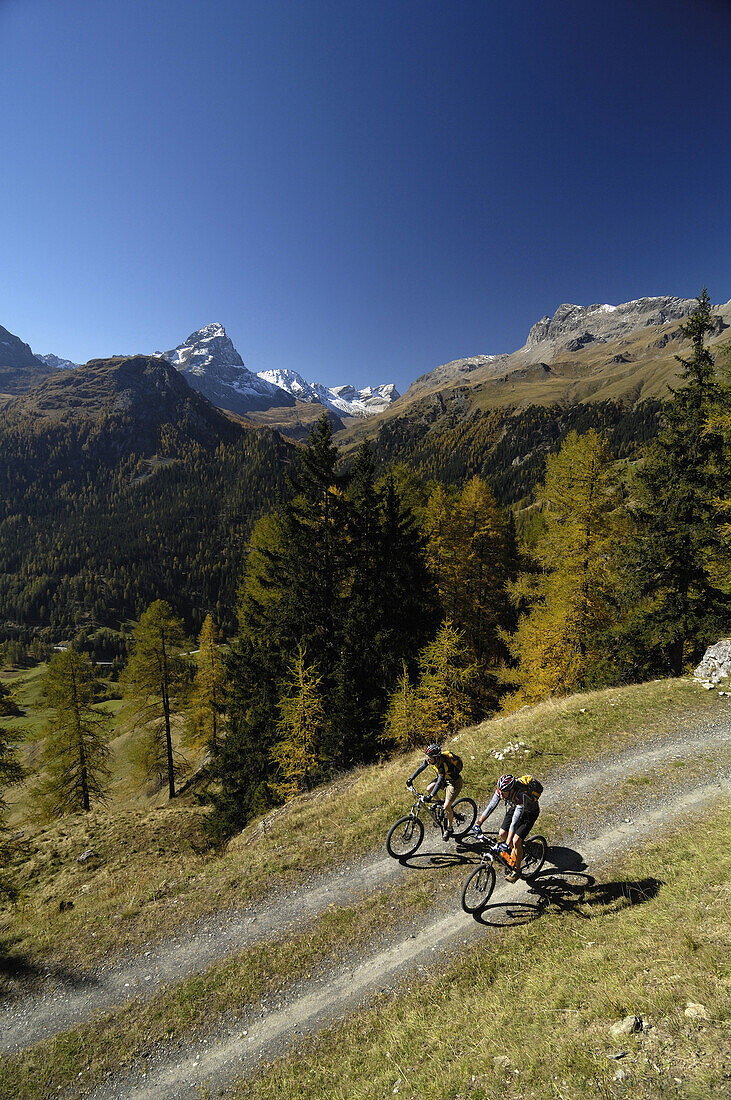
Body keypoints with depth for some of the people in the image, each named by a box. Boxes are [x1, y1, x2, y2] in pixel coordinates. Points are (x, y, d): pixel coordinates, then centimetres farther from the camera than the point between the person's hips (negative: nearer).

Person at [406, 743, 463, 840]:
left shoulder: (442, 764, -37)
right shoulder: (430, 759, -15)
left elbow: (440, 782, -43)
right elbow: (421, 768, -3)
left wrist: (431, 796, -48)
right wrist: (410, 779, -6)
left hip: (454, 782, -8)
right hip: (444, 778, 8)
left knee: (447, 807, -13)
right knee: (429, 789, -10)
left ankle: (449, 828, 10)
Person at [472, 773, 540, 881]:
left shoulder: (521, 796, -42)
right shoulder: (501, 790, -27)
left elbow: (515, 822, -44)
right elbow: (490, 806, -22)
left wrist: (507, 844, -46)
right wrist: (478, 823, -28)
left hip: (530, 813, -5)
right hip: (513, 807, 5)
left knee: (516, 841, -15)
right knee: (502, 835, -5)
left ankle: (516, 870, 7)